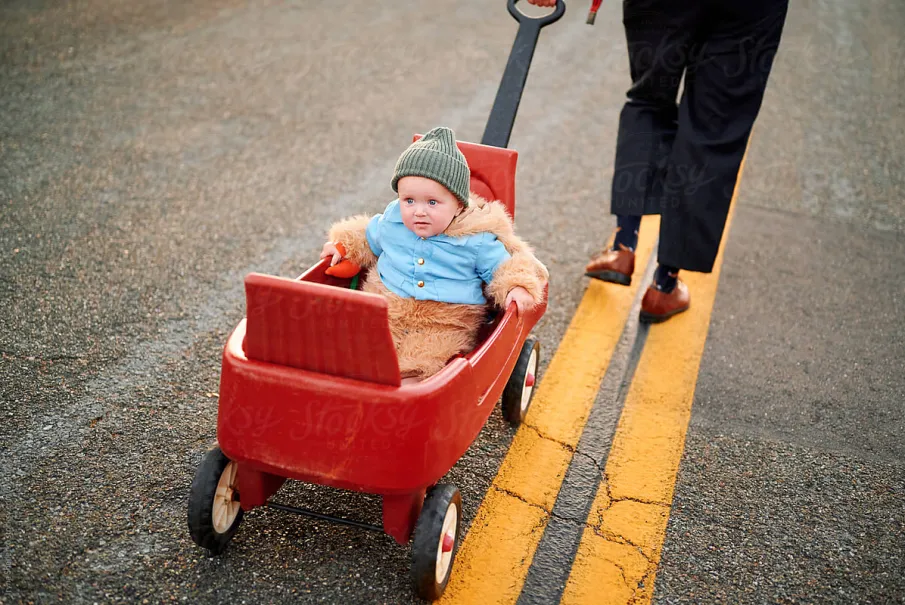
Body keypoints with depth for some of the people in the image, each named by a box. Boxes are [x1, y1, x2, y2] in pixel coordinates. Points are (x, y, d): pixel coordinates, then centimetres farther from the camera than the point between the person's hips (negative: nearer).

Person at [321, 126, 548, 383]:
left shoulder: (476, 240, -5)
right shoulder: (391, 221, 5)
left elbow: (501, 266, 7)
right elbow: (369, 238, 27)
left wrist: (518, 286, -10)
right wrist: (343, 245, 17)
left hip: (446, 324, -4)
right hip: (385, 309, 4)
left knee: (424, 362, -29)